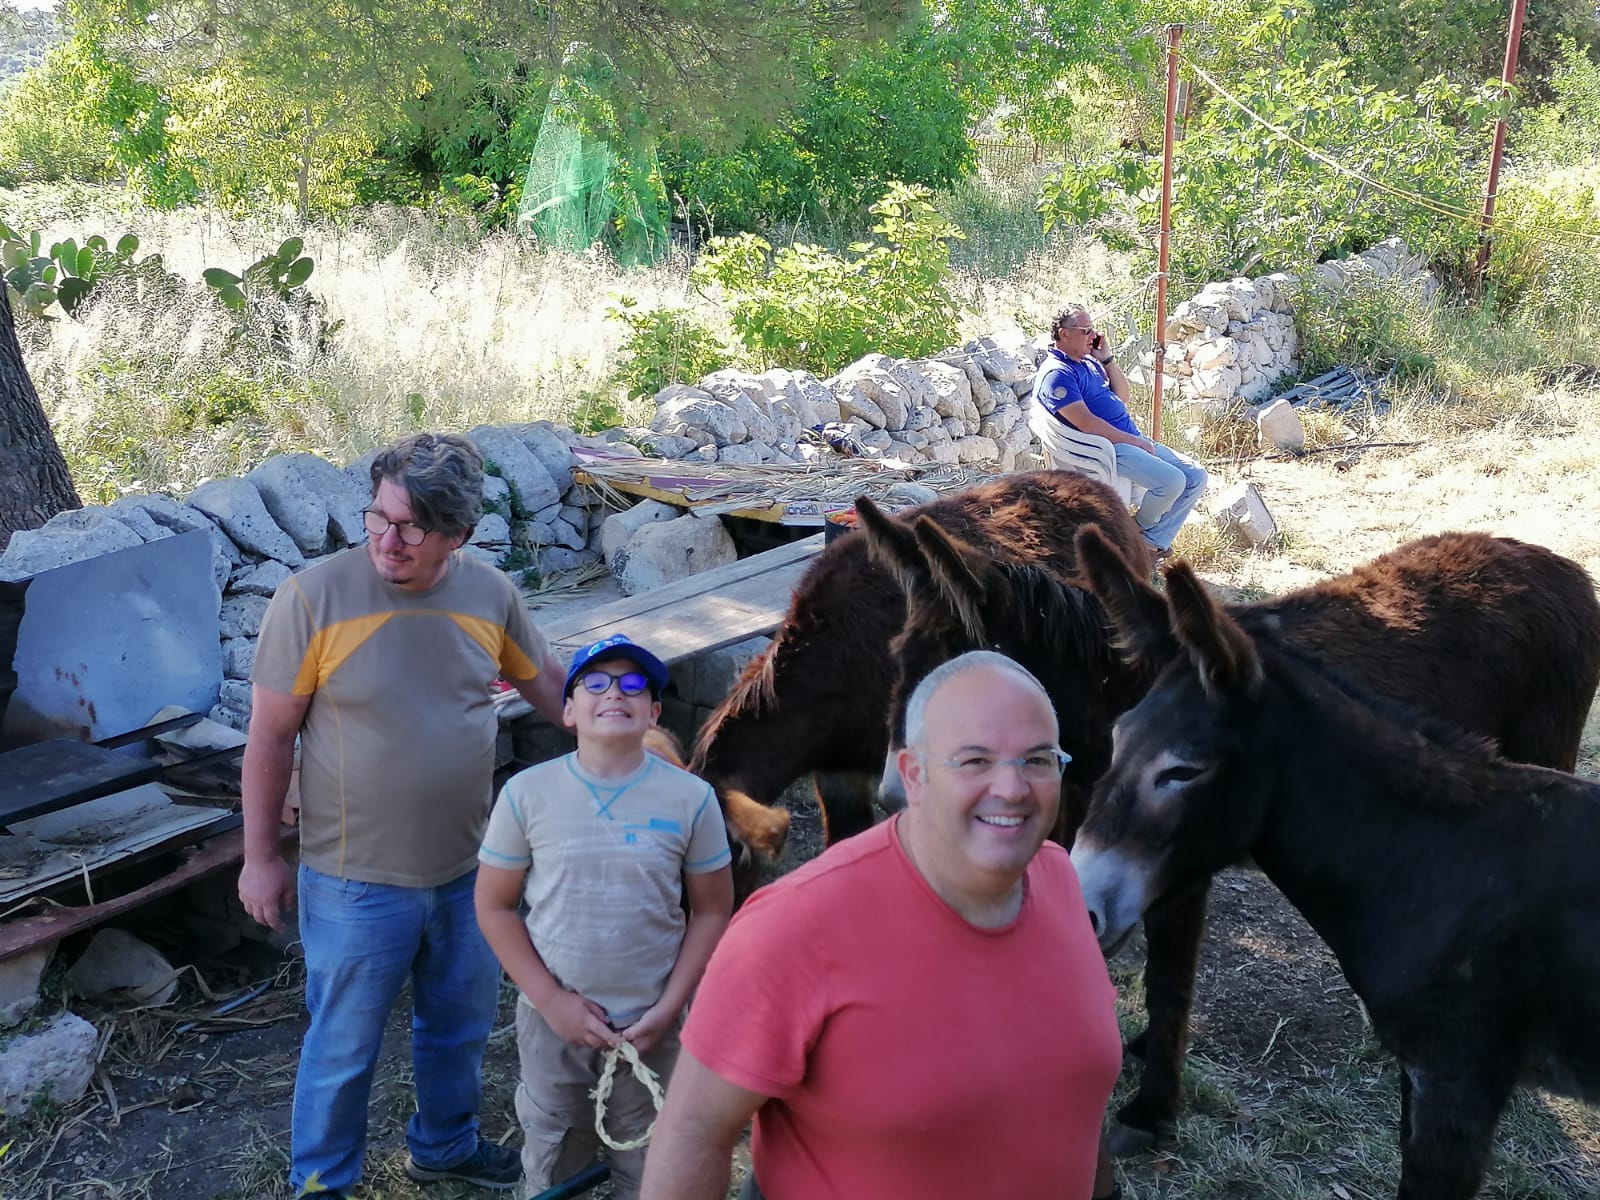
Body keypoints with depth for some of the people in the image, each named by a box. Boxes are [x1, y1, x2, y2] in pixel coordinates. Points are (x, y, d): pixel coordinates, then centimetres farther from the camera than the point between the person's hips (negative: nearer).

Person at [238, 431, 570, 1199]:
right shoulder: (314, 597, -18)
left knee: (460, 1027, 23)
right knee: (344, 1046, 13)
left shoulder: (491, 595, -6)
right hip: (357, 882, -4)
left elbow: (548, 685, 10)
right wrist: (261, 857, -6)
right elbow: (270, 735, -10)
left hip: (467, 870, 4)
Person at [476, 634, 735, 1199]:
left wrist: (669, 1008, -11)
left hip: (649, 1025, 0)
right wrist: (550, 1000, -11)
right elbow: (495, 906, -4)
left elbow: (712, 910, -4)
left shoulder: (691, 798, -11)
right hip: (553, 1019, 1)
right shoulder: (527, 793, -11)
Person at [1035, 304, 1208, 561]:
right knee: (1171, 481, -27)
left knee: (1196, 477, 0)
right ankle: (1138, 533, 1)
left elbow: (1122, 397, 21)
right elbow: (1086, 424, -19)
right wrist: (1133, 441, -14)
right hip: (1106, 447, -10)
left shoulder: (1089, 362, 19)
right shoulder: (1057, 374, -12)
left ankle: (1154, 541, 4)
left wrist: (1107, 358, 9)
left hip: (1131, 439, 10)